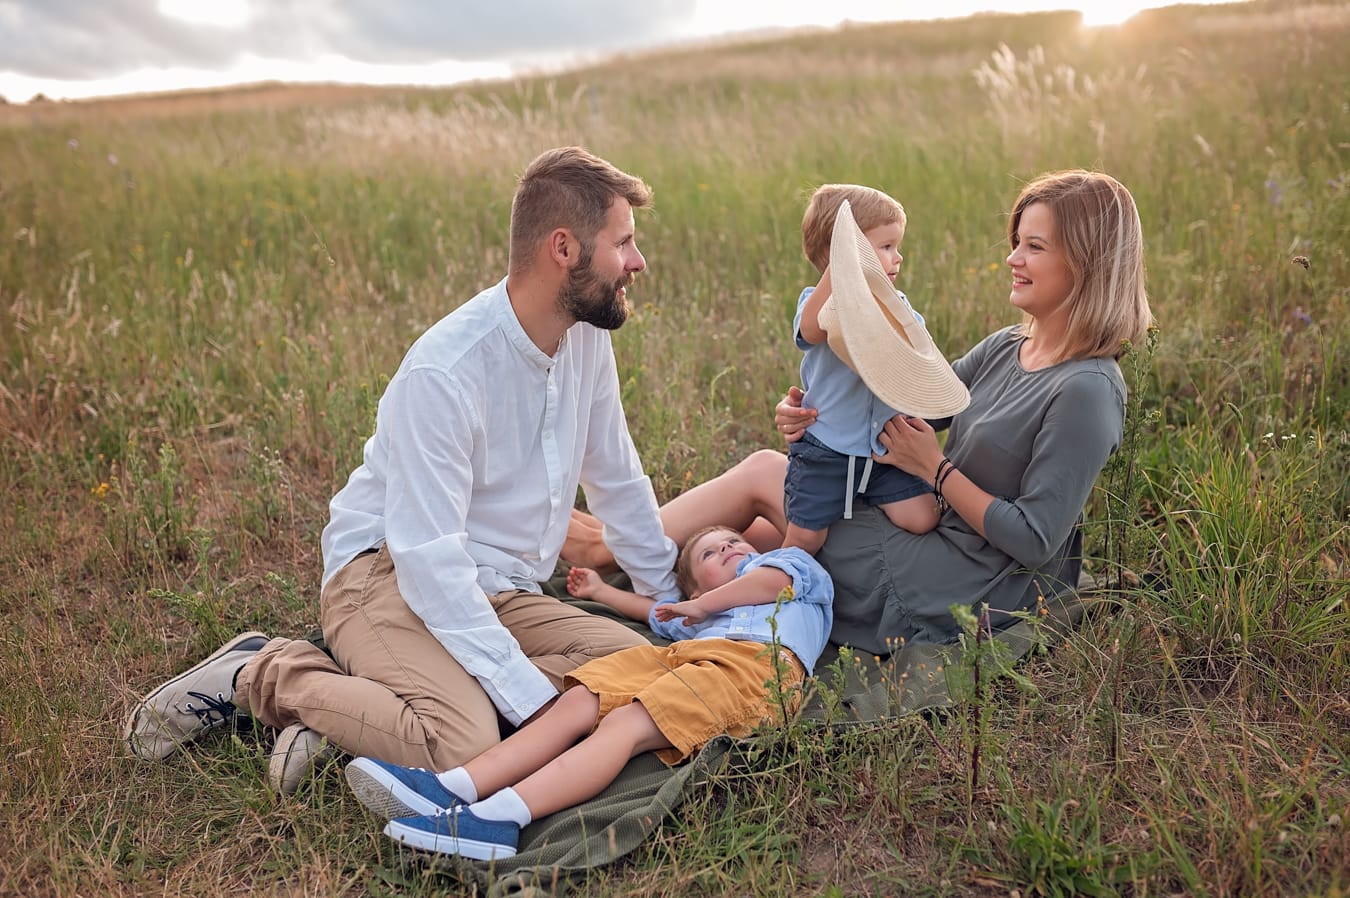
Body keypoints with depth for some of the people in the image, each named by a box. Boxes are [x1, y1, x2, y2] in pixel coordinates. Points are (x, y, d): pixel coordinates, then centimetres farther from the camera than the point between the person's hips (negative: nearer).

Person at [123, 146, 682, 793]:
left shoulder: (586, 337, 0)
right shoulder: (443, 373, -23)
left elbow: (618, 482, 13)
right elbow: (429, 561, -25)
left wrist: (672, 604, 18)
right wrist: (528, 694, -27)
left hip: (499, 592, 8)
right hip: (391, 575, -8)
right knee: (466, 746, -33)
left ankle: (355, 703, -11)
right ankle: (263, 675, -5)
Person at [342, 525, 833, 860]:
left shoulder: (789, 559, 31)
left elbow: (775, 580, 11)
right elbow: (660, 613, 55)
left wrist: (703, 606, 17)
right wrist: (601, 591, 60)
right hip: (681, 657, 6)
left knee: (625, 723, -28)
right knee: (579, 702, -17)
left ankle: (499, 819, -47)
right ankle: (453, 790, -32)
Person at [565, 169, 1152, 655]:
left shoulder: (1086, 392, -20)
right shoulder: (1008, 348, 6)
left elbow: (1034, 541, -22)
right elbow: (905, 406, 7)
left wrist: (935, 468, -16)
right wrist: (810, 414, -11)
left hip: (977, 592, -7)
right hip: (943, 543, 7)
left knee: (762, 476, -4)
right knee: (753, 534, 3)